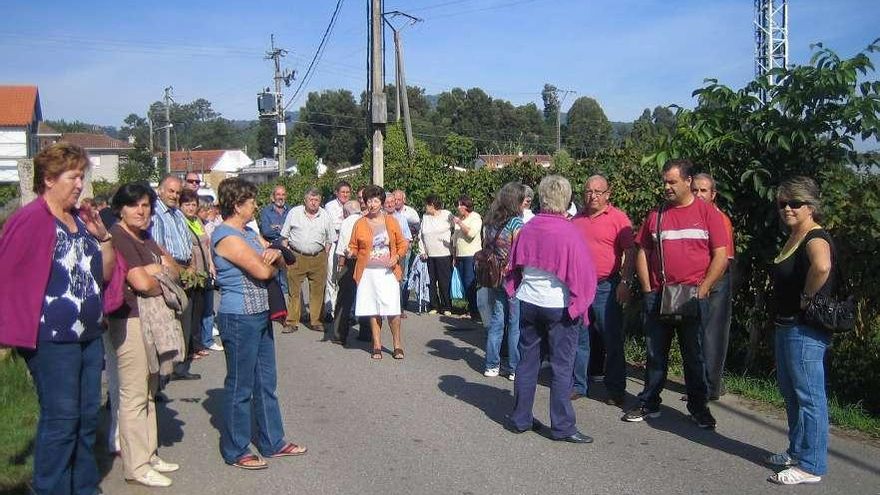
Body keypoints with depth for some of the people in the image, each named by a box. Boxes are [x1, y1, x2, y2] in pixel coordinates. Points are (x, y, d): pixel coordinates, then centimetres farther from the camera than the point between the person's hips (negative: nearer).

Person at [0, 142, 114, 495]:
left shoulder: (81, 219, 11)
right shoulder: (30, 219, -11)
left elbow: (105, 274, 15)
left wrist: (103, 237, 1)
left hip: (90, 334, 8)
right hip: (52, 339, -8)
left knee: (87, 417, 14)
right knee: (61, 420, -3)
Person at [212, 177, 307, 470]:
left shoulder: (248, 232, 13)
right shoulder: (228, 237, -17)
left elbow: (279, 264, 12)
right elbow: (263, 272, -24)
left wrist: (274, 254, -11)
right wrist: (269, 261, -1)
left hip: (259, 316, 10)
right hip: (239, 318, -10)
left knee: (266, 382, 16)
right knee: (240, 386, 2)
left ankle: (272, 442, 27)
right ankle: (235, 452, 15)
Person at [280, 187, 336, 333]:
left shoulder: (325, 216, 5)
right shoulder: (294, 213, 1)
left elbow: (329, 239, 12)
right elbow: (285, 236, 7)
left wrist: (324, 255, 4)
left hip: (318, 258, 1)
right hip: (296, 257, -1)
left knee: (317, 291, 5)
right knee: (293, 290, 1)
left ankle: (316, 320, 16)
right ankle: (291, 322, 8)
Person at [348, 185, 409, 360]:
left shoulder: (391, 221, 6)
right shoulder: (360, 224, 6)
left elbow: (402, 243, 9)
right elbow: (353, 246, 10)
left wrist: (397, 256, -8)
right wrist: (351, 252, -12)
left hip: (388, 272, -1)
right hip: (368, 272, 1)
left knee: (393, 309, -6)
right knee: (373, 310, 3)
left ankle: (397, 345, 8)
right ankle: (377, 345, 13)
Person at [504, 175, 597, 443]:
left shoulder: (528, 229, -1)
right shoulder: (568, 233, -15)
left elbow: (515, 265, 10)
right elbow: (582, 272, -13)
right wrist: (579, 303, 0)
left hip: (528, 302, 5)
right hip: (559, 306, -5)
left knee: (527, 361, 13)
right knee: (562, 366, 2)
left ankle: (520, 419, 20)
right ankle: (562, 426, 6)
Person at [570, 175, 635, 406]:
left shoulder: (618, 218, -4)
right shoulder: (576, 220, 12)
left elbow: (629, 253, -7)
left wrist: (625, 283, -14)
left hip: (607, 287, -5)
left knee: (612, 340, 1)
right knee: (580, 339, 10)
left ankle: (616, 391, 9)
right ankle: (579, 385, 20)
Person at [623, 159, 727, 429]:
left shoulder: (707, 213, -2)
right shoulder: (656, 214, 8)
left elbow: (721, 256, -5)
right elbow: (643, 252, 11)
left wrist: (702, 289, -10)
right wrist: (648, 290, 2)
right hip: (658, 296, 3)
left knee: (695, 356, 7)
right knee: (655, 354, 11)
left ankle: (699, 408, 20)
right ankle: (649, 404, 22)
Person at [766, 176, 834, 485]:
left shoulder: (816, 238, -17)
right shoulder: (792, 239, 13)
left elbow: (822, 266, -41)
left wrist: (807, 297, -26)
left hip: (806, 331, -11)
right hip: (787, 327, 11)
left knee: (809, 397, -3)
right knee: (790, 393, 20)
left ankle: (811, 466, 5)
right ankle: (797, 452, 34)